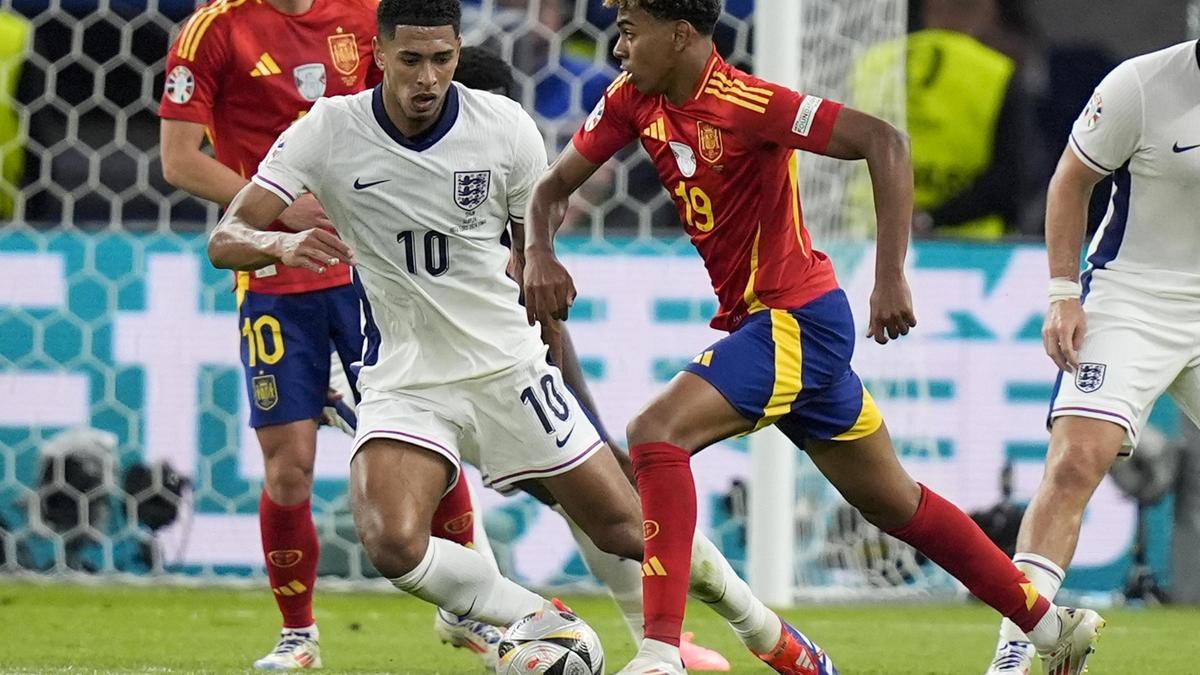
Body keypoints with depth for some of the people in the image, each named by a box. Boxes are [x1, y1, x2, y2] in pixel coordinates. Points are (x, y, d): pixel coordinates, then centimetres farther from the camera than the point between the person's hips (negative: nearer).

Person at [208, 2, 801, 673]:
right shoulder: (329, 131, -11)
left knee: (629, 530, 2)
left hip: (509, 365, 0)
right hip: (404, 383, 0)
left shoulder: (506, 126, -9)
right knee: (392, 545, -26)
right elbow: (225, 240, -15)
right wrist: (284, 244, -35)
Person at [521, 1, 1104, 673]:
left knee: (657, 432, -24)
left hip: (798, 320, -9)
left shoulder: (742, 101, -22)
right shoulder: (635, 100, 2)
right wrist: (539, 255, -13)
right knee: (897, 503, 18)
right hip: (755, 320, 9)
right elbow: (555, 187, 10)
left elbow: (884, 142, -26)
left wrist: (892, 278, -30)